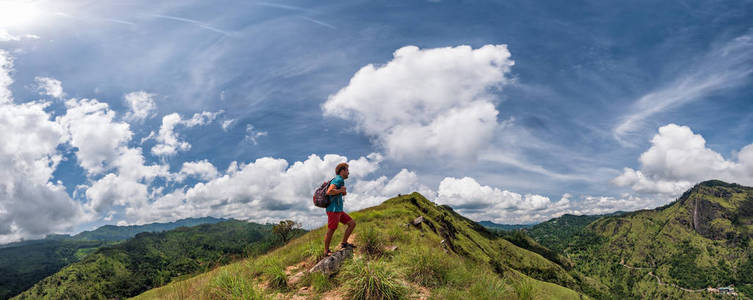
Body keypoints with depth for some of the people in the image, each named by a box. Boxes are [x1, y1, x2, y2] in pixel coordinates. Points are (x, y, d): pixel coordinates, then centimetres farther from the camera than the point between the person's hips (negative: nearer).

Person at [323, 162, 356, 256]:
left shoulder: (340, 180, 19)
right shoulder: (338, 179, -12)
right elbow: (329, 192, -26)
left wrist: (343, 192, 10)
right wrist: (341, 190, -15)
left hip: (339, 210, 10)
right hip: (333, 210, -10)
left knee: (352, 223, 7)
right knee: (330, 230, -3)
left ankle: (344, 243, 11)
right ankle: (326, 251, 7)